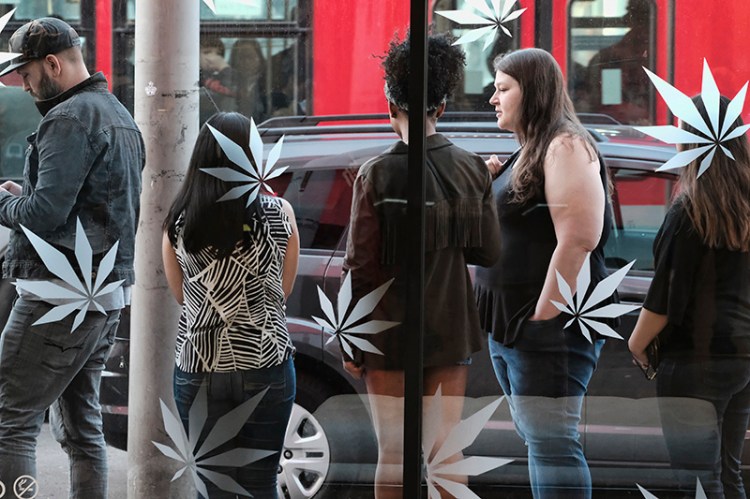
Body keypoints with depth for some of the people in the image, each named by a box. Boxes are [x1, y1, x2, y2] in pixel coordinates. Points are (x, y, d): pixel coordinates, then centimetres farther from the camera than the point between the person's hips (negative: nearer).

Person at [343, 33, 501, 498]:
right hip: (452, 331, 3)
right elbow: (490, 251, 3)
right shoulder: (472, 169, -2)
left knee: (394, 453, 3)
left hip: (391, 333, -3)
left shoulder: (377, 175, -12)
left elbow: (361, 267, -11)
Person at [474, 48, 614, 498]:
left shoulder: (565, 145, -11)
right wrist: (488, 187, 9)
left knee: (551, 443, -11)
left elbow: (579, 239, -21)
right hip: (510, 324, 10)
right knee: (539, 441, 12)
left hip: (550, 324, -10)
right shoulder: (527, 153, 18)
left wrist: (543, 318, -20)